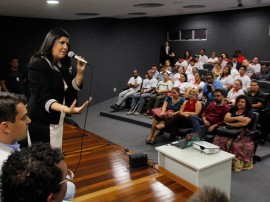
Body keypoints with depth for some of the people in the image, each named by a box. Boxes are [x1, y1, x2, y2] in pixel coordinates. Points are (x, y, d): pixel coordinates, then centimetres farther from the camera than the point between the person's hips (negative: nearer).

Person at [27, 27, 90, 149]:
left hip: (57, 120, 8)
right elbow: (45, 98, -24)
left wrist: (80, 72, -3)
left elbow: (71, 90, 10)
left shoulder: (61, 65, 9)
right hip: (41, 123, -8)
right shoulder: (38, 65, -15)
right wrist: (66, 109, -40)